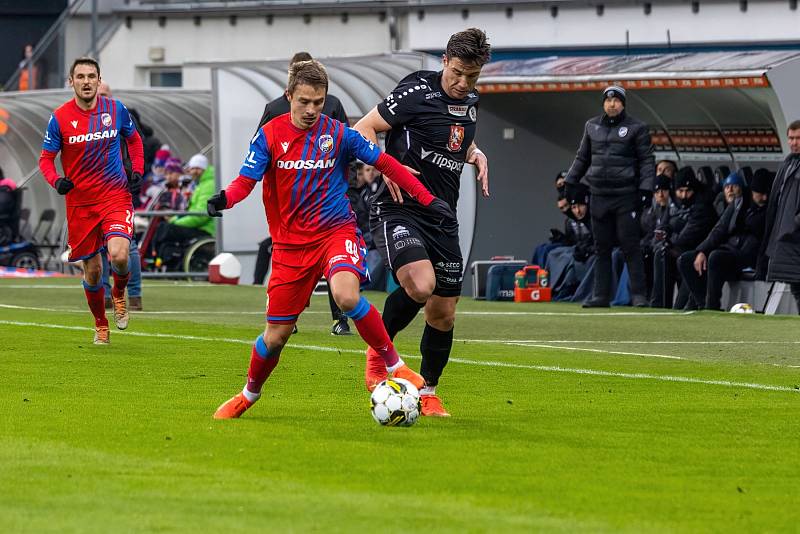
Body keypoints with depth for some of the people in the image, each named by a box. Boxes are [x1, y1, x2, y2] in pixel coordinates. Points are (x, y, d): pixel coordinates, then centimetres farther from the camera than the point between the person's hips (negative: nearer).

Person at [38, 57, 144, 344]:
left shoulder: (116, 109, -1)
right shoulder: (60, 118, -5)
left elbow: (134, 139, 17)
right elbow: (46, 158, 3)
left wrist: (138, 170, 2)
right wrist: (55, 180, -17)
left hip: (116, 196, -1)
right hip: (79, 202, 1)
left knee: (119, 255, -24)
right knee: (92, 271, 5)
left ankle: (119, 294, 11)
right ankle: (100, 325, 30)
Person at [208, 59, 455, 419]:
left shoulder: (338, 134, -4)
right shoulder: (269, 136, -4)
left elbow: (384, 163, 4)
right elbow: (246, 181, -8)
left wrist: (427, 199, 2)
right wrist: (224, 199, -31)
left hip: (336, 230, -1)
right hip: (290, 242, 1)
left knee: (346, 295, -33)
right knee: (276, 335, 4)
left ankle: (395, 366, -17)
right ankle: (248, 395, 32)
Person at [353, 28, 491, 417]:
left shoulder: (470, 102, 12)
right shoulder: (417, 92, -10)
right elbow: (363, 129, -8)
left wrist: (476, 155, 12)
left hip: (442, 219, 7)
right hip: (398, 211, -7)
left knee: (444, 313, 7)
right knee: (420, 285, -30)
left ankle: (427, 393, 25)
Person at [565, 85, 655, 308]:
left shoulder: (636, 128, 1)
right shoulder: (592, 126, 14)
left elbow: (647, 160, -1)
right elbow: (582, 158, 22)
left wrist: (646, 188, -11)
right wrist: (570, 183, 16)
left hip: (626, 195, -5)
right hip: (599, 195, 5)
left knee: (630, 246, -7)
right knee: (601, 248, 6)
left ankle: (638, 295, -5)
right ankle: (601, 295, 9)